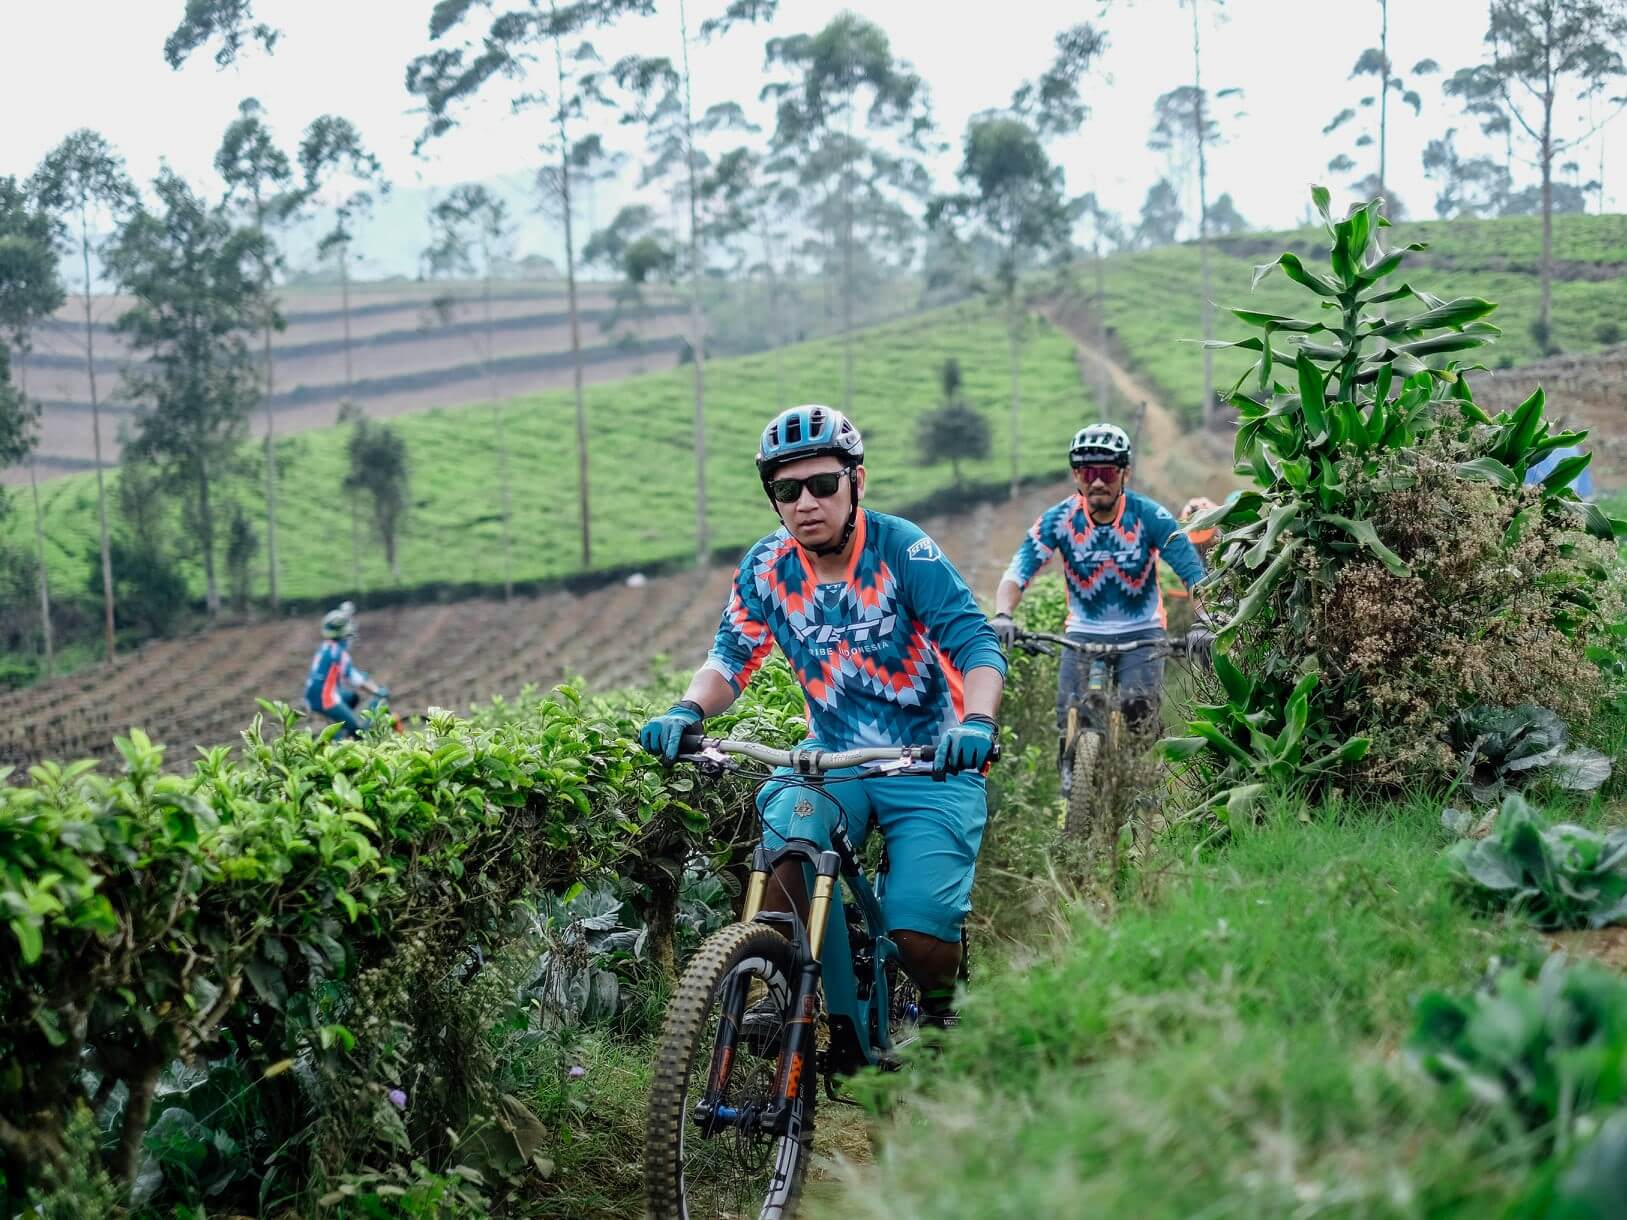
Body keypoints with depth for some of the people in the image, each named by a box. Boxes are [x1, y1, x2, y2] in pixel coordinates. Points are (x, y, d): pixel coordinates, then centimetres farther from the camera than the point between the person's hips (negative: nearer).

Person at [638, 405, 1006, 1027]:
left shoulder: (904, 551, -16)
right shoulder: (766, 567, -4)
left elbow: (976, 643, -21)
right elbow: (732, 655, 1)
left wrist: (977, 722, -41)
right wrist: (686, 710, -21)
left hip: (931, 764, -3)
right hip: (832, 756, 3)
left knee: (921, 925, -17)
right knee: (786, 842, -30)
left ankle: (939, 1011, 16)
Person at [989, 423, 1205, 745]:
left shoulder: (1150, 516, -16)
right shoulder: (1059, 519, -13)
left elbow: (1193, 573, -20)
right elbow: (1019, 571, -21)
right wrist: (1002, 615, -41)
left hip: (1141, 631, -1)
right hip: (1084, 632, 1)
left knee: (1138, 708, -24)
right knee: (1071, 720, -17)